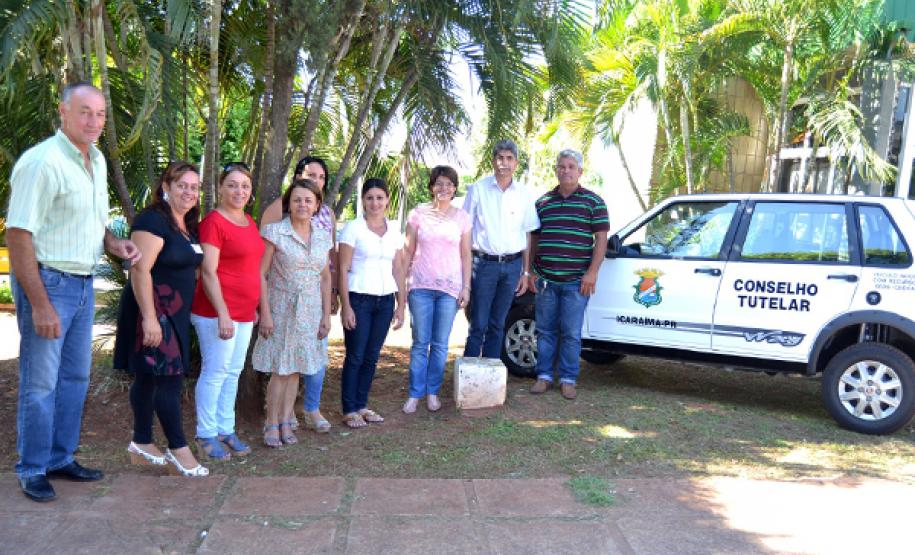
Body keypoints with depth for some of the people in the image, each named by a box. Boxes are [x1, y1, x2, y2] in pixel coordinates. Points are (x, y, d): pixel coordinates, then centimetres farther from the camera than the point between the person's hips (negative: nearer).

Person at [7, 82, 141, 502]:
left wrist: (113, 243, 1)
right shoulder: (42, 161, -17)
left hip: (83, 283, 8)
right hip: (47, 282, -8)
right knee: (40, 384, 2)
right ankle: (32, 470, 18)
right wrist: (40, 305, -22)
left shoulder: (97, 160, 9)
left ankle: (60, 459, 30)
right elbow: (17, 237, -19)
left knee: (75, 377, 15)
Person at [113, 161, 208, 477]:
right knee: (170, 379, -7)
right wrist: (149, 318, -25)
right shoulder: (153, 221, -14)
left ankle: (141, 445, 23)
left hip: (175, 314, 9)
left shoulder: (188, 227, 13)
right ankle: (179, 449, 1)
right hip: (154, 312, -9)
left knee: (148, 378, 14)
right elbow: (140, 270, -21)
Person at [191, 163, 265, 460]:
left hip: (244, 313, 8)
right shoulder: (213, 222, -11)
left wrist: (254, 307, 18)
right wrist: (223, 314, -20)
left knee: (233, 373, 14)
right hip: (218, 312, -8)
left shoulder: (249, 222, 13)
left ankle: (226, 430, 24)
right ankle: (206, 434, 13)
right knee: (215, 372, 0)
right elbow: (208, 272, -16)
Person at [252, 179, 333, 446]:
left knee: (295, 368, 10)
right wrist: (265, 313, -13)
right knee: (281, 369, 0)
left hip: (311, 311, 4)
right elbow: (261, 274, -9)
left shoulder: (323, 237, 6)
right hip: (282, 309, -4)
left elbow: (325, 278, 12)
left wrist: (326, 315, 9)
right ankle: (272, 424, 14)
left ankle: (285, 422, 21)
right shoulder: (275, 232, -8)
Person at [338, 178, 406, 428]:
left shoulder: (394, 230, 9)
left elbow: (398, 270, 12)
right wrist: (345, 306, -12)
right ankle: (349, 410, 12)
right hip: (359, 299, -4)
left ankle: (362, 405, 23)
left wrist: (401, 305, 8)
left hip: (385, 300, 5)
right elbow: (343, 270, -8)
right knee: (355, 356, 1)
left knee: (372, 356, 11)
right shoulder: (353, 228, -5)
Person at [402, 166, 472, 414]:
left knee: (440, 344, 7)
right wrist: (402, 282, 3)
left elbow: (466, 255, 7)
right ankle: (415, 393, 13)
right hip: (421, 286, -1)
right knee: (420, 343, 3)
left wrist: (466, 286, 2)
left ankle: (432, 392, 20)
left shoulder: (462, 218, 5)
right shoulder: (418, 214, 2)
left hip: (450, 287, 1)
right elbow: (408, 251, 6)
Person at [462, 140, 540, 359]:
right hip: (484, 264, -2)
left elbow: (527, 234, 11)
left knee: (497, 325, 10)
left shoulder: (524, 194, 7)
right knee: (478, 325, -3)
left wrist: (526, 272, 8)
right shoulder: (478, 189, 0)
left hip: (512, 265, 3)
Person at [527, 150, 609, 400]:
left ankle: (568, 379, 13)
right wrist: (531, 272, 11)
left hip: (576, 281, -3)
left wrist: (592, 272, -11)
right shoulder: (543, 202, 12)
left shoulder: (593, 201, 3)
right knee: (545, 330, 9)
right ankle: (544, 376, 20)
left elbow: (601, 238, -2)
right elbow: (534, 239, 16)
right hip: (546, 280, 3)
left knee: (571, 333, 2)